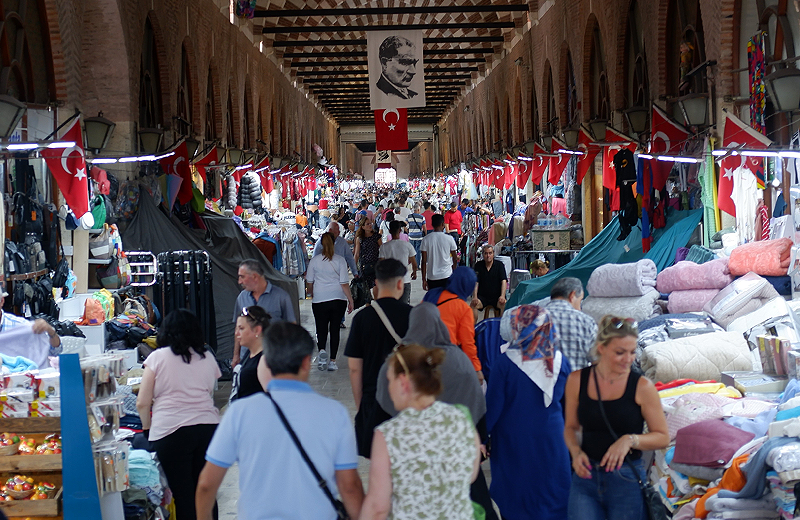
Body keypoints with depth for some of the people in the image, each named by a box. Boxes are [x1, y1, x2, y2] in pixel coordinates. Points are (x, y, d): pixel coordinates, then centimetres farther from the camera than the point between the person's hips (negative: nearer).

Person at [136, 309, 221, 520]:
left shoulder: (157, 357, 4)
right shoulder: (207, 358, 13)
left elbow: (142, 403, 3)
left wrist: (147, 427, 18)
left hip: (171, 430, -3)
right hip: (208, 426, 3)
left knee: (183, 496, 2)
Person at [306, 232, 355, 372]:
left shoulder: (314, 260, -1)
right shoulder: (340, 260, -4)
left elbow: (309, 282, 8)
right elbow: (344, 283, -7)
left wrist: (310, 293, 28)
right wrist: (350, 300, 1)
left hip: (319, 299, 0)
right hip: (338, 299, 0)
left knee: (321, 329, 7)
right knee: (335, 329, 9)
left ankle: (322, 350, -21)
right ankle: (332, 361, 8)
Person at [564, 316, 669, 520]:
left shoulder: (642, 386, -5)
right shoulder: (577, 380, 1)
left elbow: (662, 437, 1)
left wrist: (630, 440, -16)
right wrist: (576, 451, -6)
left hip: (627, 480, -1)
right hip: (586, 476, 1)